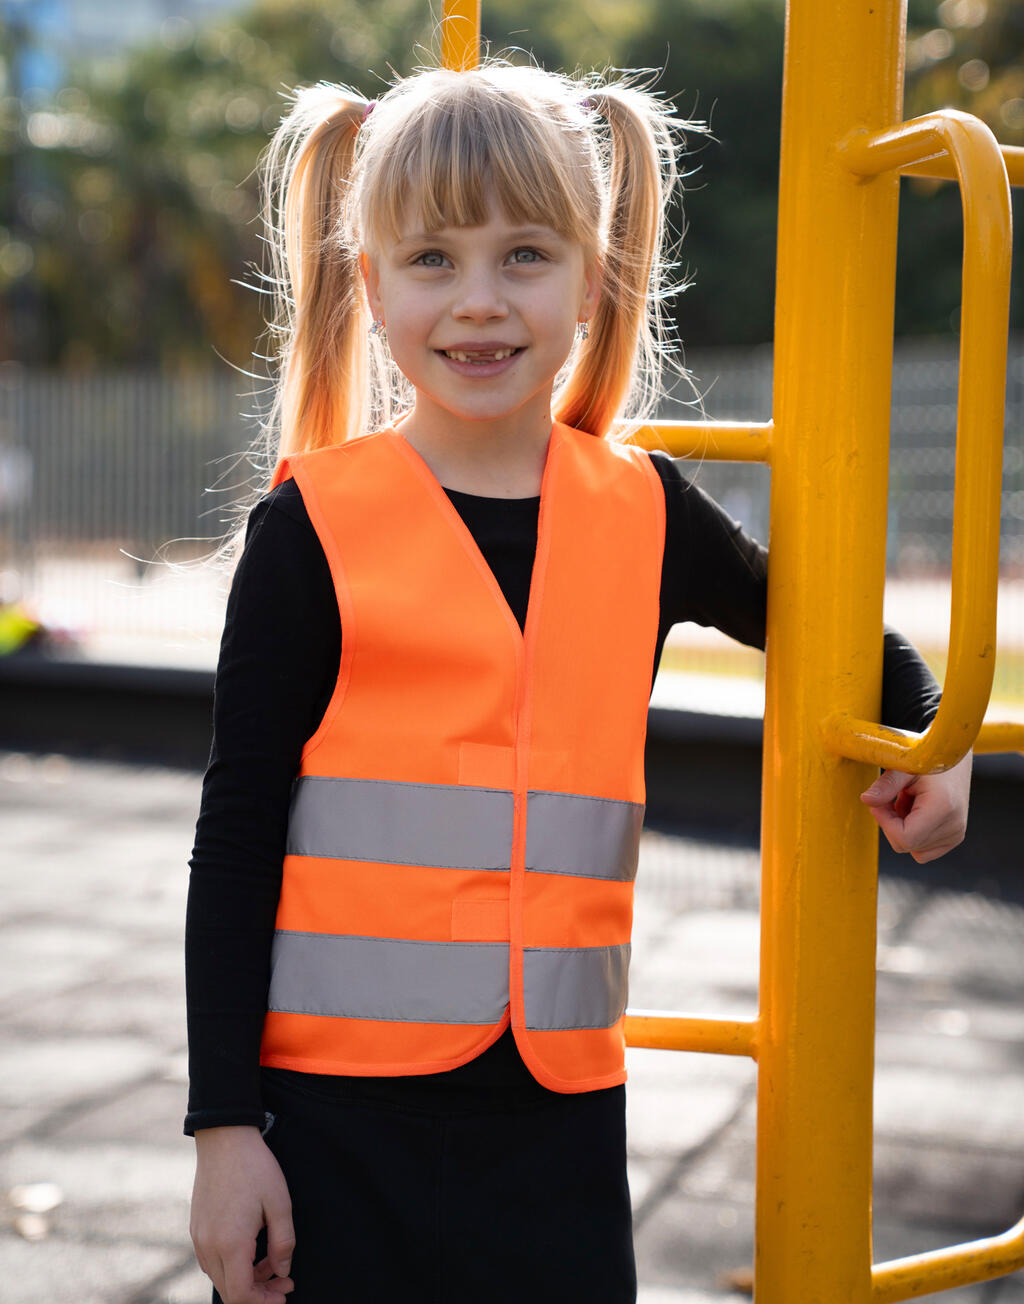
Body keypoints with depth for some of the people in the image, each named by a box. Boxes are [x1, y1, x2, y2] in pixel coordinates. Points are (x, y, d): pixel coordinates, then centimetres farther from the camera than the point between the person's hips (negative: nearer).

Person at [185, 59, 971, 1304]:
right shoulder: (313, 529, -6)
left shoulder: (644, 513, 2)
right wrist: (223, 1122, -5)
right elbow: (236, 838, -4)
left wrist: (925, 735, 6)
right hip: (336, 1106, -2)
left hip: (557, 1107, 3)